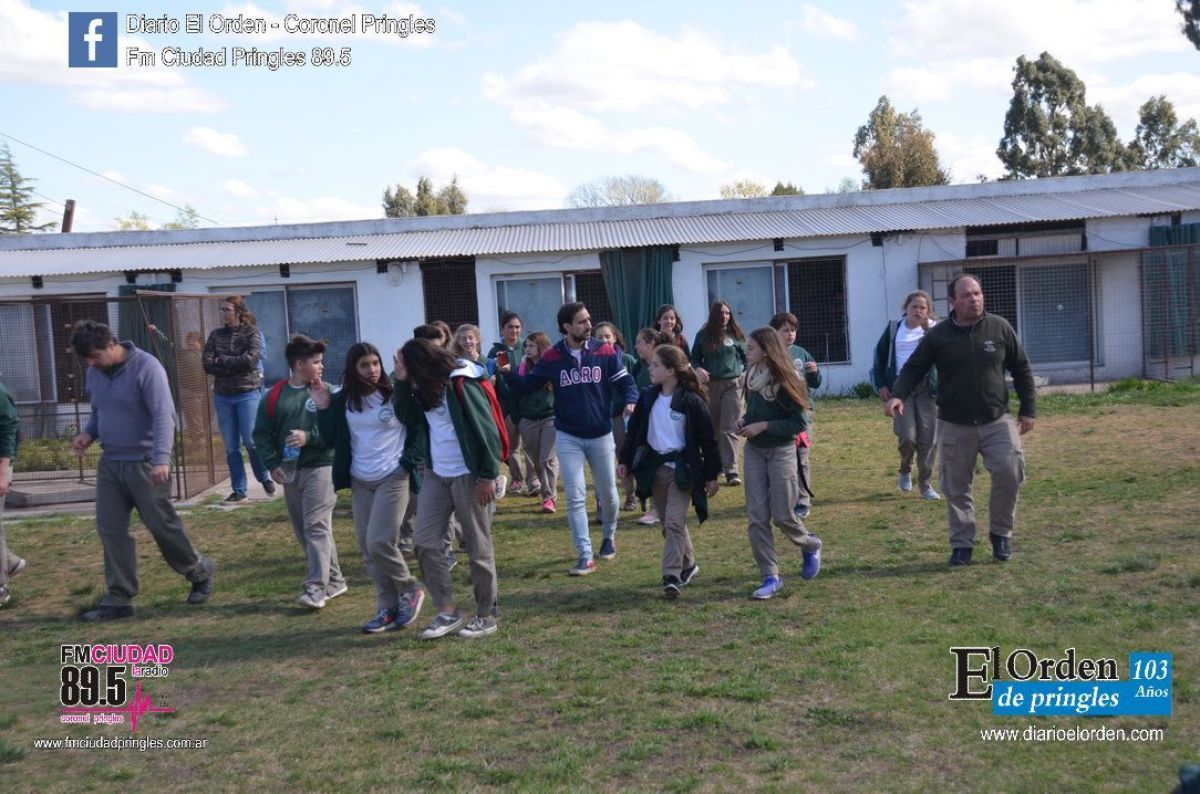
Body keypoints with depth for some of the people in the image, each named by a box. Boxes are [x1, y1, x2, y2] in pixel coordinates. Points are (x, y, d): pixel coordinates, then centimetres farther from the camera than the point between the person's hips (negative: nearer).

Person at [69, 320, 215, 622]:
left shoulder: (146, 366, -16)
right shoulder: (94, 373, 8)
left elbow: (163, 415, -22)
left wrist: (161, 458, -33)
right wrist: (88, 434, 0)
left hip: (144, 463, -7)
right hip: (109, 463, 7)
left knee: (162, 525, 1)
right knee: (110, 530, 3)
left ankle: (200, 573, 24)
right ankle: (118, 599, 11)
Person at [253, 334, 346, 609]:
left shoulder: (325, 392, -2)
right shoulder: (274, 396, 4)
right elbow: (262, 433, 6)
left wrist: (309, 437, -18)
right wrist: (273, 463, -4)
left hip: (320, 466, -4)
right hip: (289, 471, 4)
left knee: (316, 526, -11)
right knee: (302, 530, 11)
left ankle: (316, 587, -9)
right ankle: (334, 580, 24)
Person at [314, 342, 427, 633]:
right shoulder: (342, 401, 4)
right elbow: (331, 439, 5)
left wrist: (408, 462, -11)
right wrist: (323, 409, -6)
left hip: (393, 478, -5)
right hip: (360, 481, 5)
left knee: (379, 542, -14)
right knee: (367, 548, 6)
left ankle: (410, 591, 9)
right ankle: (388, 607, 17)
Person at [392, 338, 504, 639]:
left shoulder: (462, 384, -15)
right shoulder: (427, 389, 10)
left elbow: (486, 431, -17)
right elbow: (407, 418, 8)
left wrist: (488, 476, -18)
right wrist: (401, 381, -1)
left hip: (469, 476, -8)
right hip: (436, 475, 8)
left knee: (478, 548, 2)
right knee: (425, 542, 3)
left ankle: (486, 615, 13)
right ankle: (447, 611, 11)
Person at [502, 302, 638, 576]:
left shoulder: (605, 352, -6)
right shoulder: (551, 358, -6)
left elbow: (625, 381, -3)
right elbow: (528, 386, 1)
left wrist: (631, 402, -23)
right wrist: (509, 373, -17)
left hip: (601, 435, 1)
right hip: (568, 437, -1)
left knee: (607, 493, 14)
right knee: (575, 497, -4)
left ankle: (609, 535, 42)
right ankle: (586, 556, 1)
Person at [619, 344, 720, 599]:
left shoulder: (691, 401, -12)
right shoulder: (648, 398, 2)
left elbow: (707, 439, -8)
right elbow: (634, 430, 11)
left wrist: (712, 475, -6)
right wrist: (625, 461, 9)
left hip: (682, 470, -5)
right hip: (654, 468, 5)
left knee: (674, 522, -14)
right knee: (669, 523, 14)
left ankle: (671, 576, -11)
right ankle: (688, 564, 31)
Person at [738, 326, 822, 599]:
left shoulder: (785, 380, -14)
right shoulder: (751, 377, 5)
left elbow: (800, 422, -14)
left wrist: (763, 426, -20)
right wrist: (744, 420, -1)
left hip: (781, 451, -5)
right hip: (754, 451, 6)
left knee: (782, 515, -1)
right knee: (757, 517, -1)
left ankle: (810, 545, 31)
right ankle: (771, 576, 6)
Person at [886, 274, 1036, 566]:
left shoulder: (1000, 328, 1)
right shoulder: (938, 335, -2)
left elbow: (1022, 369, 9)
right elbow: (913, 369, 3)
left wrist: (1028, 409, 6)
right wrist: (898, 395, -15)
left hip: (997, 421, 0)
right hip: (954, 426, 0)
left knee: (1009, 473, -12)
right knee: (957, 488, 4)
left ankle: (1000, 533, 10)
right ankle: (961, 544, 19)